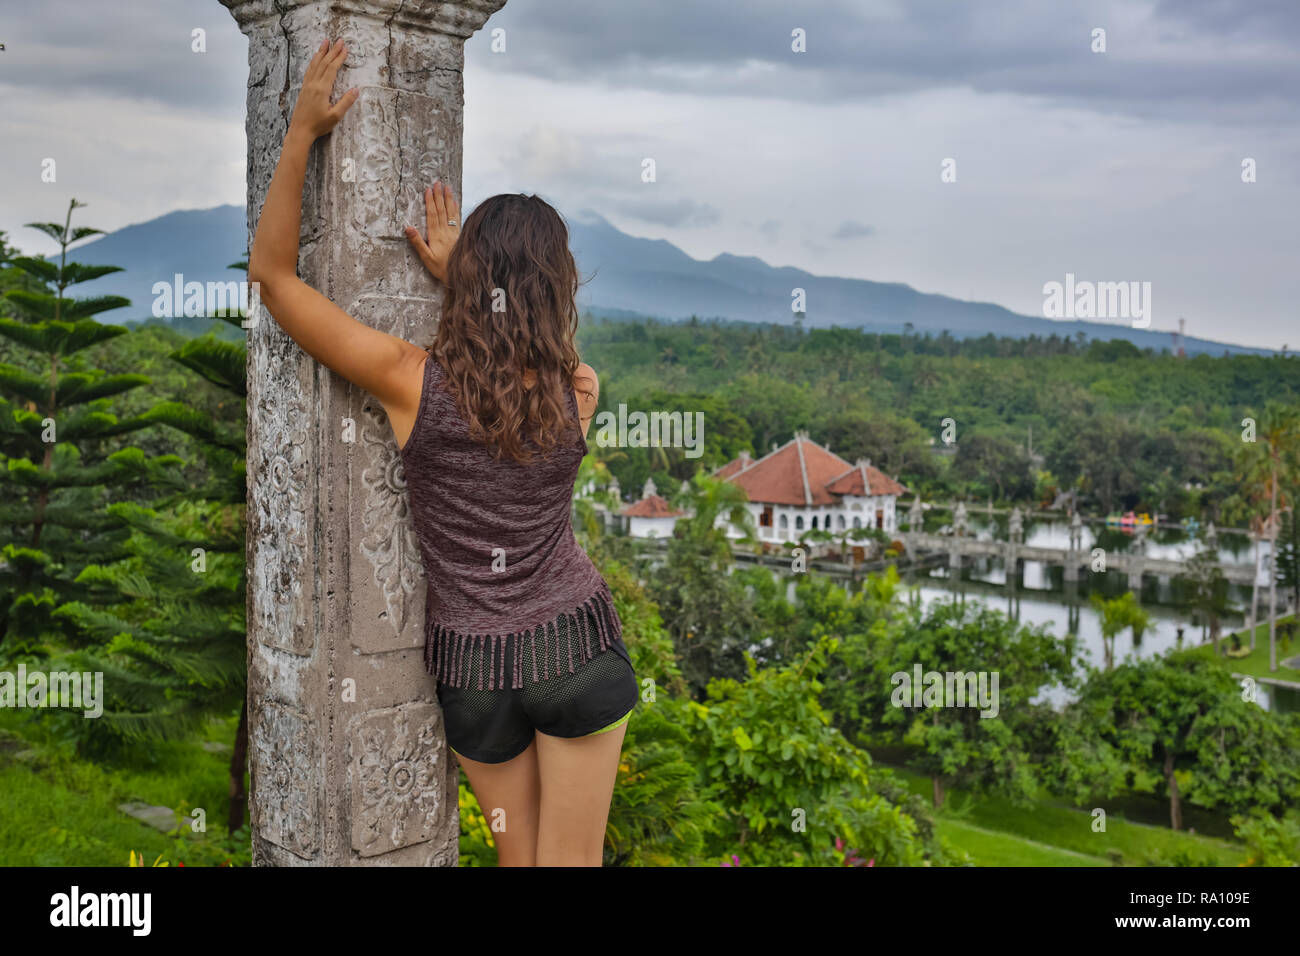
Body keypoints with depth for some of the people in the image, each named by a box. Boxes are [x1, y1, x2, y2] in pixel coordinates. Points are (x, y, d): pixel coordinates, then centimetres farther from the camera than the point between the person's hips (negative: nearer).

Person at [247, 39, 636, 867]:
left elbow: (273, 272, -9)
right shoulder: (580, 392, -11)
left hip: (473, 665, 0)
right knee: (572, 861, 11)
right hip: (578, 643, 0)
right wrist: (453, 274, 3)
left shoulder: (412, 384, -17)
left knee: (518, 858, 20)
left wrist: (302, 130, -8)